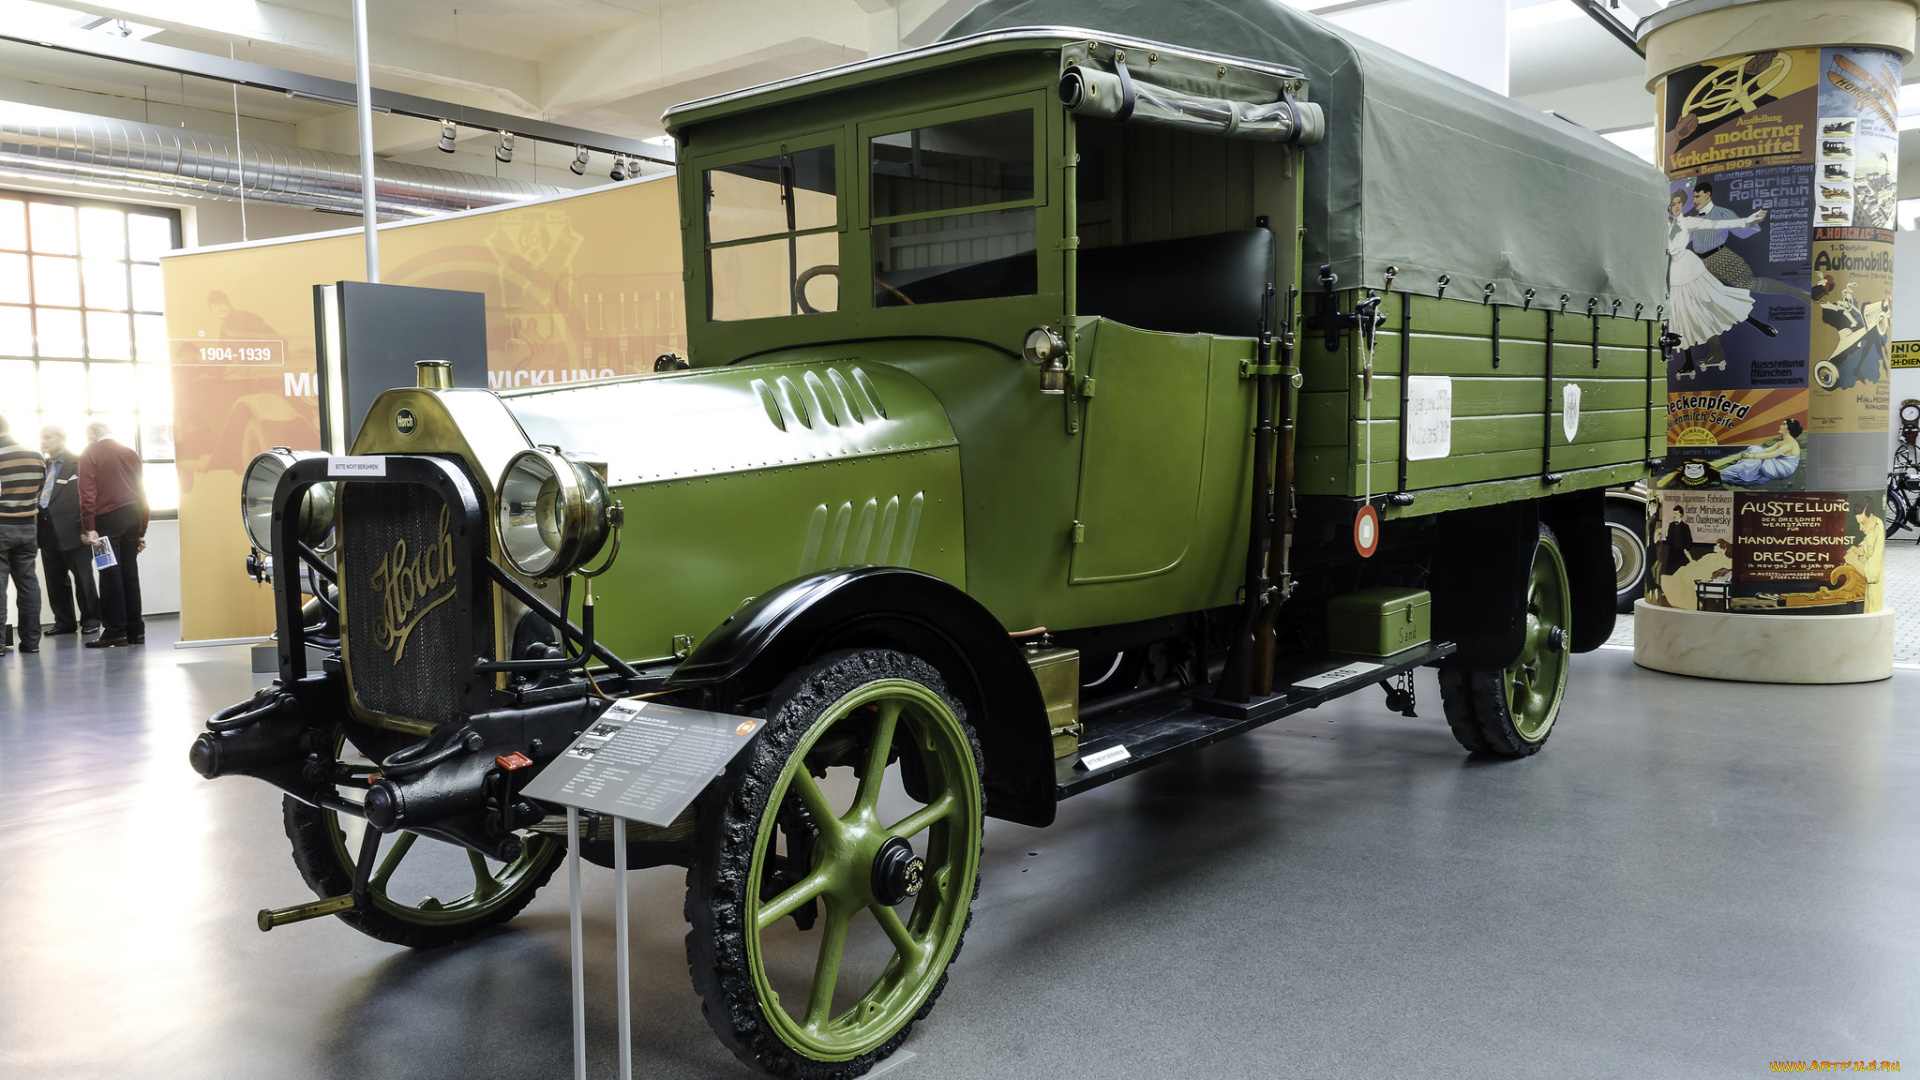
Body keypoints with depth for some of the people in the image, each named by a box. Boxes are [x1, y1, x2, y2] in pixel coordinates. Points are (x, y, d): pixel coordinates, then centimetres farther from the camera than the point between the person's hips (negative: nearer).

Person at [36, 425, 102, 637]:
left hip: (72, 530, -6)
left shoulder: (80, 463, -5)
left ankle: (90, 620, 12)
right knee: (55, 581, 10)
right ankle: (64, 621, 18)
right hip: (47, 531, 6)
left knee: (82, 578, 2)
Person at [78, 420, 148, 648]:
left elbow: (87, 493, -9)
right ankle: (136, 630, 9)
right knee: (130, 572, 9)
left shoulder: (89, 454, 1)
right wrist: (141, 531, 19)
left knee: (110, 574, -2)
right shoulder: (131, 454, 15)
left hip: (108, 517, -5)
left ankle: (116, 631, -3)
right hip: (133, 516, 5)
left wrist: (89, 528, -11)